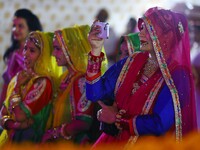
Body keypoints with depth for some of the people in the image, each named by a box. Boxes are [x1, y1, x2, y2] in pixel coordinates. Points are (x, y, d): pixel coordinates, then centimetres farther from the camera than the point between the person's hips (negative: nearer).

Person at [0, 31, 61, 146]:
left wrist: (17, 87, -9)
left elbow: (20, 116, -19)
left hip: (28, 139, -6)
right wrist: (10, 123, -12)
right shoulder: (21, 77, 8)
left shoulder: (43, 83, -14)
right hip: (10, 136, 7)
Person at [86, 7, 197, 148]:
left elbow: (160, 124, -18)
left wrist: (117, 119, -7)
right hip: (114, 141, 5)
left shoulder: (177, 76, -9)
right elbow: (94, 94, 3)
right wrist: (96, 50, -4)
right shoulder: (131, 63, 7)